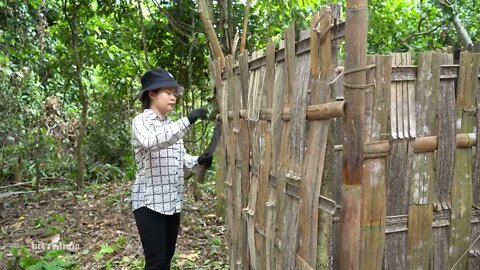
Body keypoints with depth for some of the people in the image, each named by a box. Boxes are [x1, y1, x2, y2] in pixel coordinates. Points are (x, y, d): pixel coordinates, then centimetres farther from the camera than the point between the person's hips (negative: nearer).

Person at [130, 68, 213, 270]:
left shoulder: (172, 125, 13)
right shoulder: (141, 121, -9)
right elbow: (151, 142, -31)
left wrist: (199, 161, -7)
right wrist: (188, 121, -35)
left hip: (172, 202, 7)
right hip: (149, 202, -7)